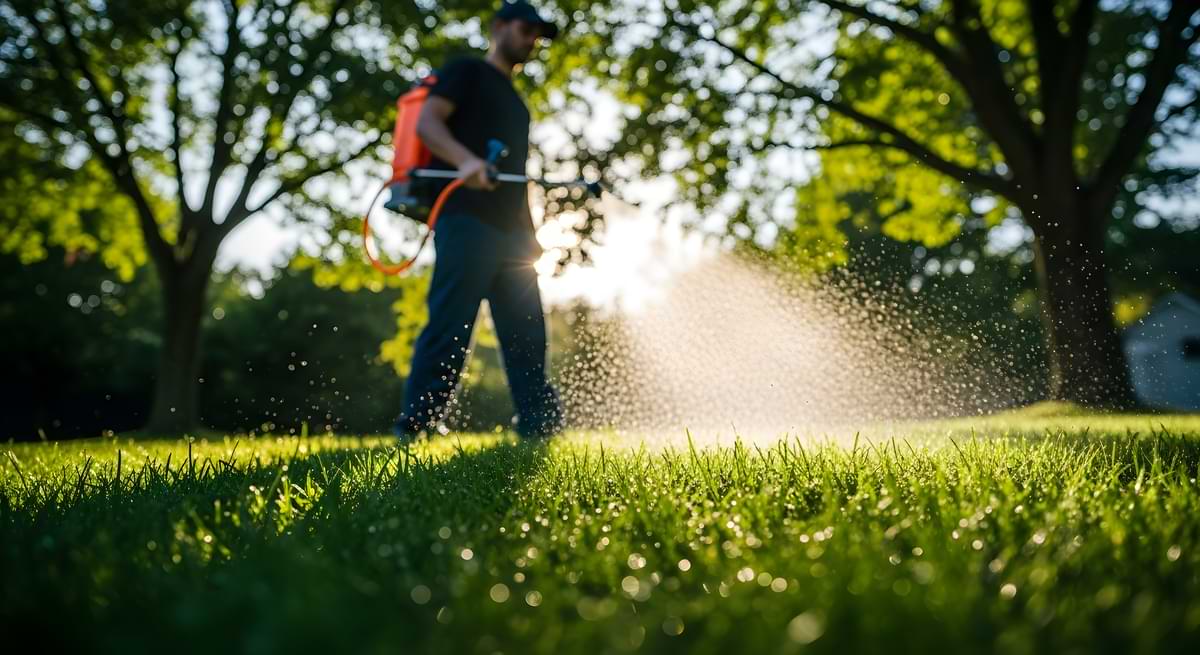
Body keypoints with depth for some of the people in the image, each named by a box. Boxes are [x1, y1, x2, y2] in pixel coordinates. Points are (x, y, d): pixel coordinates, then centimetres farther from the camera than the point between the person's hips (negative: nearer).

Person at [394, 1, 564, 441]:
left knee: (527, 334, 2)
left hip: (511, 229, 8)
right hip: (468, 221, -8)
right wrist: (465, 160, -28)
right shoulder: (467, 72, 7)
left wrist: (529, 233, 20)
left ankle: (539, 429, 4)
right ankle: (411, 430, -8)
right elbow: (426, 123, -8)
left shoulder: (511, 98, 30)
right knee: (449, 329, -12)